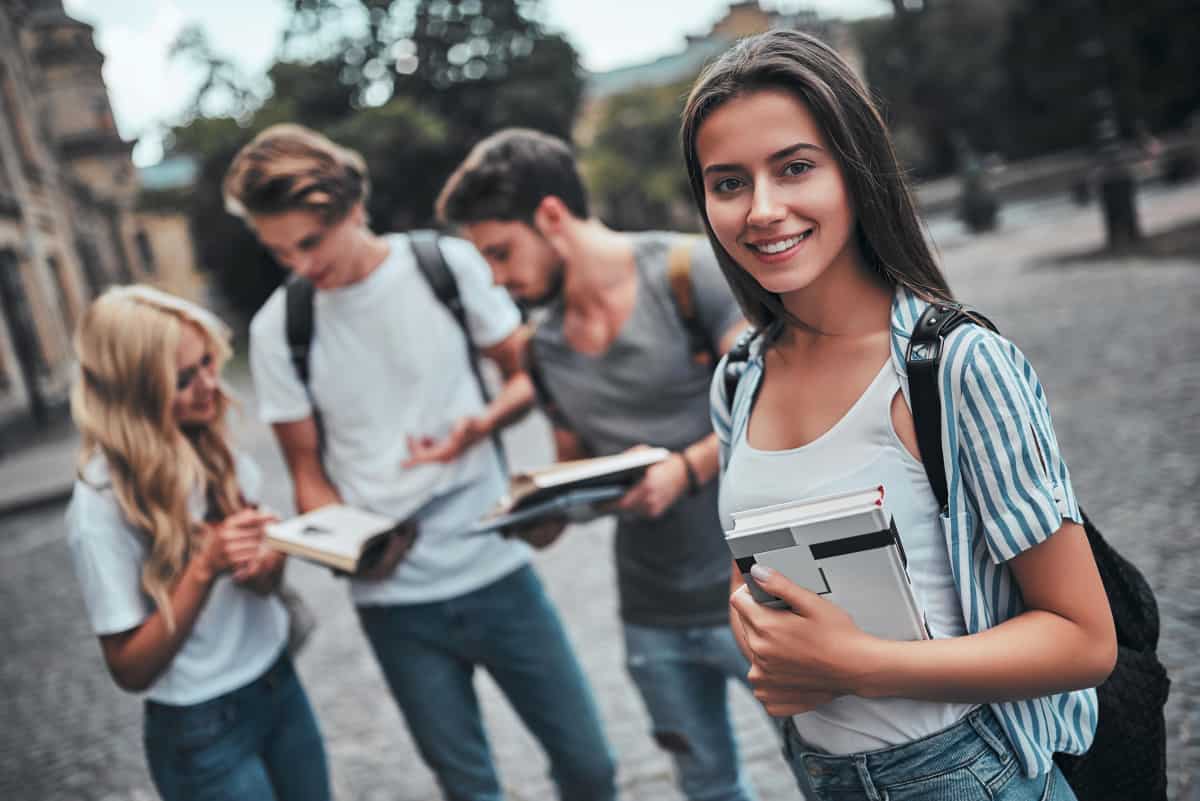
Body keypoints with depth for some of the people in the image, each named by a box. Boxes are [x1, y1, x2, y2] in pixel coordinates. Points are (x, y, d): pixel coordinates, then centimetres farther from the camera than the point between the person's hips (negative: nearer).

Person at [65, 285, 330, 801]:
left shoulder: (210, 446, -4)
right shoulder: (102, 507, -21)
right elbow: (130, 670, -16)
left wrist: (266, 565, -15)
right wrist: (204, 568, -28)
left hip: (280, 684, 6)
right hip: (203, 731, -6)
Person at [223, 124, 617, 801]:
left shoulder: (448, 264, -7)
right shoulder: (277, 328, -3)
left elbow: (528, 376, 3)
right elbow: (308, 470, 4)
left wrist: (479, 424, -18)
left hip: (495, 569, 0)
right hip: (393, 600, 1)